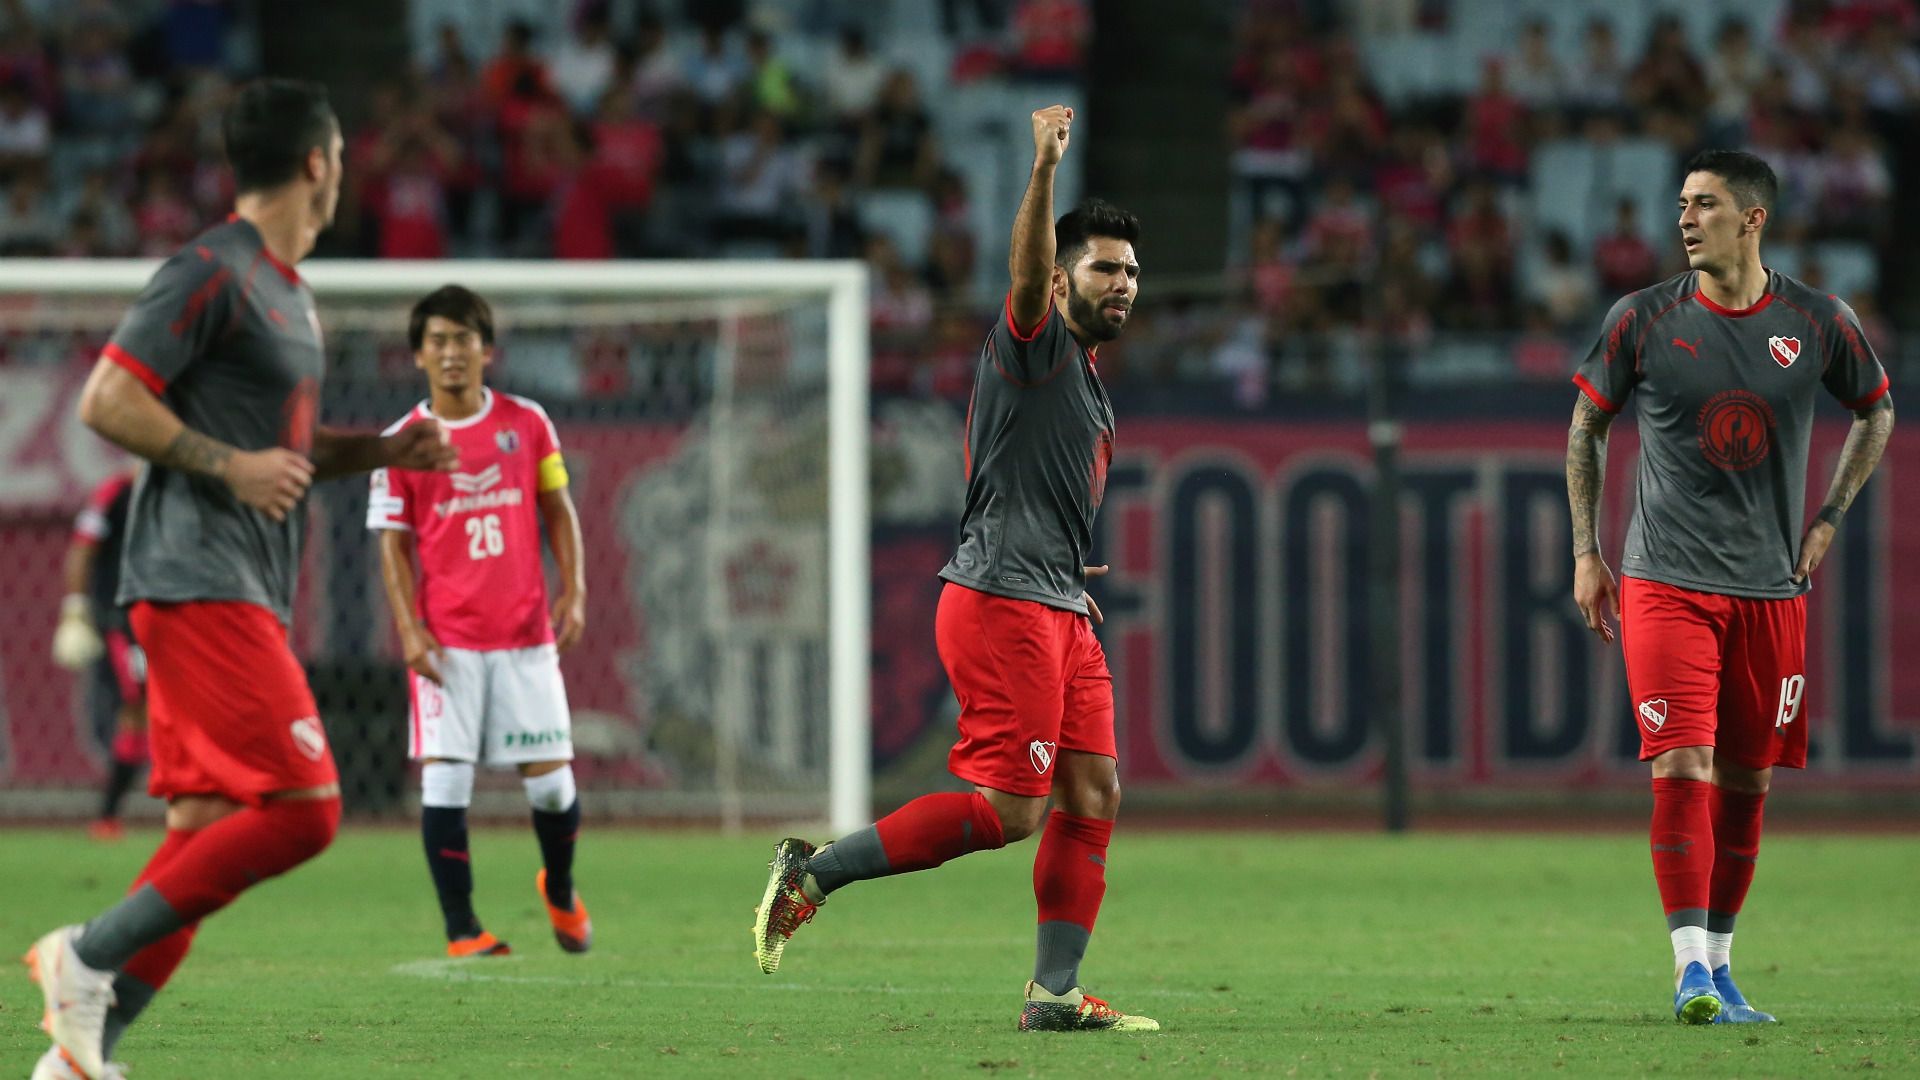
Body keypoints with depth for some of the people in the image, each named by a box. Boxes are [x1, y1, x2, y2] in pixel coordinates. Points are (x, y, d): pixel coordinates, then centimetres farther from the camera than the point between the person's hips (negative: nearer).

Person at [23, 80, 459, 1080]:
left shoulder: (288, 291, 21)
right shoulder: (211, 273, -9)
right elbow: (107, 400, -14)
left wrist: (380, 451, 16)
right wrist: (230, 464, -17)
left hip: (243, 597, 10)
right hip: (199, 579, -10)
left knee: (207, 833, 5)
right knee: (301, 807, -17)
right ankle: (90, 955, -13)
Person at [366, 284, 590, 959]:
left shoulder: (526, 424, 5)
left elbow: (558, 510, 12)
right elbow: (394, 542, 2)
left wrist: (573, 590, 0)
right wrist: (410, 630, -8)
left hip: (526, 634, 1)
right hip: (446, 642, -1)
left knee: (550, 778, 1)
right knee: (444, 777, -8)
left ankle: (560, 890, 30)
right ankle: (461, 930, -1)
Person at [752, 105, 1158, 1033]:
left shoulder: (1087, 381, 22)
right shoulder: (1037, 344, -5)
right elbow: (1026, 272, -28)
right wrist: (1044, 171, -43)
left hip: (1056, 610, 10)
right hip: (1002, 605, -10)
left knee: (1093, 797, 3)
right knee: (1008, 810, -13)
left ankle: (1055, 992, 5)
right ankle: (813, 871, -6)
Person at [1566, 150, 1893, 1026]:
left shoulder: (1818, 323, 0)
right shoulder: (1643, 320, -2)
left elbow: (1876, 412, 18)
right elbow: (1587, 426, 11)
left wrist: (1827, 521, 11)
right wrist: (1586, 552, 7)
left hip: (1771, 590, 2)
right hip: (1665, 583, -2)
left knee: (1745, 783, 7)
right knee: (1681, 768, -15)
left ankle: (1719, 965, 21)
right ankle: (1691, 968, -17)